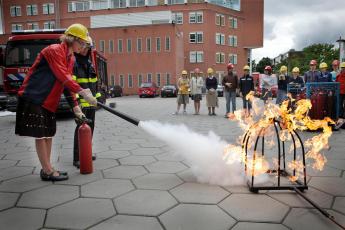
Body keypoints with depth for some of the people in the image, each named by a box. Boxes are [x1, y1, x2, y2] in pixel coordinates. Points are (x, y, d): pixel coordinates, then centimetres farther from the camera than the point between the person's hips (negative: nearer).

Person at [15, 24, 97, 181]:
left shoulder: (71, 58, 11)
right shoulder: (54, 50, -15)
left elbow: (68, 82, 9)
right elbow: (63, 78, -25)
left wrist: (75, 106, 2)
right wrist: (82, 92, -32)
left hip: (49, 100, 9)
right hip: (34, 97, -9)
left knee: (49, 134, 12)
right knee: (40, 135, -3)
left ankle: (47, 168, 23)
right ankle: (47, 171, 5)